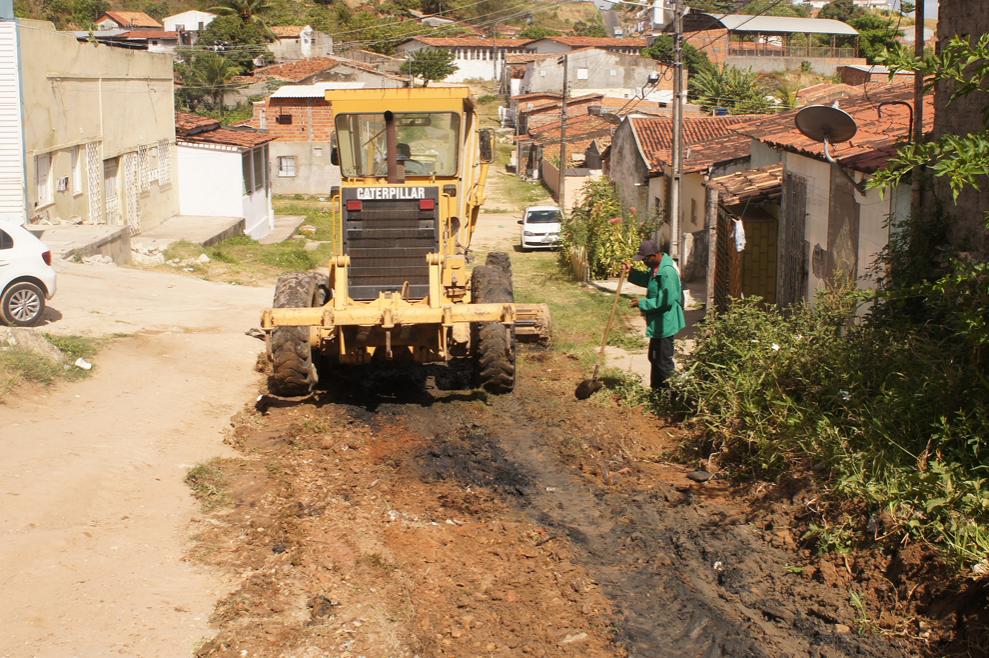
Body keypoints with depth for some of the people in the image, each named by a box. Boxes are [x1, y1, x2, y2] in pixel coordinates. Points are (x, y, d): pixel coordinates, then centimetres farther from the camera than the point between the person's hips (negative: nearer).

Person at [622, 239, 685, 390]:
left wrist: (643, 303, -20)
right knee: (654, 358, 21)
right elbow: (646, 279, 23)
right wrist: (631, 272, 5)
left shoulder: (667, 272, -26)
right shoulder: (656, 267, 5)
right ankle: (656, 390, 33)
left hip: (665, 324, -11)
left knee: (664, 361, -2)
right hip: (658, 323, 11)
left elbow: (666, 300, -28)